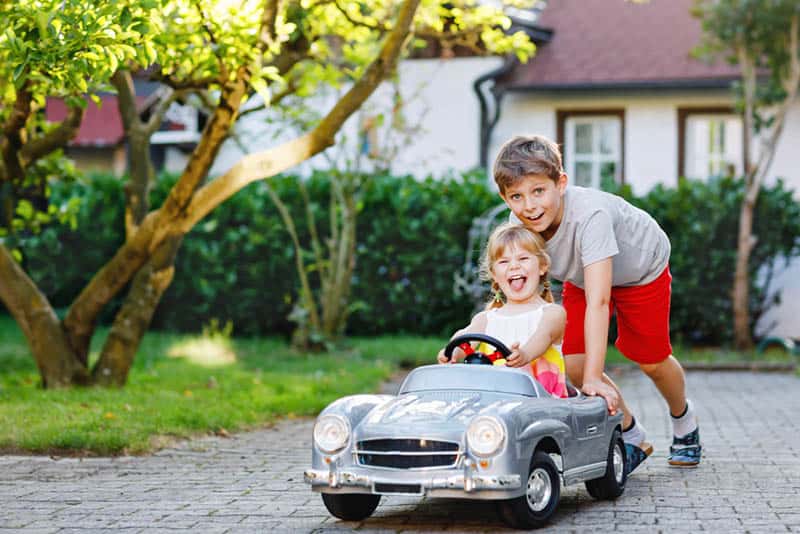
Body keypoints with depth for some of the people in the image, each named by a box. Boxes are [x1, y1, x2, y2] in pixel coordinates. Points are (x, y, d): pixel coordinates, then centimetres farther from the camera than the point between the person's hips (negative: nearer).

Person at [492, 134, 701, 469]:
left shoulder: (589, 215, -45)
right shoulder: (519, 226, -28)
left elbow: (598, 301, -50)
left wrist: (594, 379, -54)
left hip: (641, 268, -4)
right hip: (581, 275, 5)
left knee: (652, 360, 5)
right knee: (574, 363, -8)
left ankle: (683, 420, 41)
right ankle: (632, 437, 16)